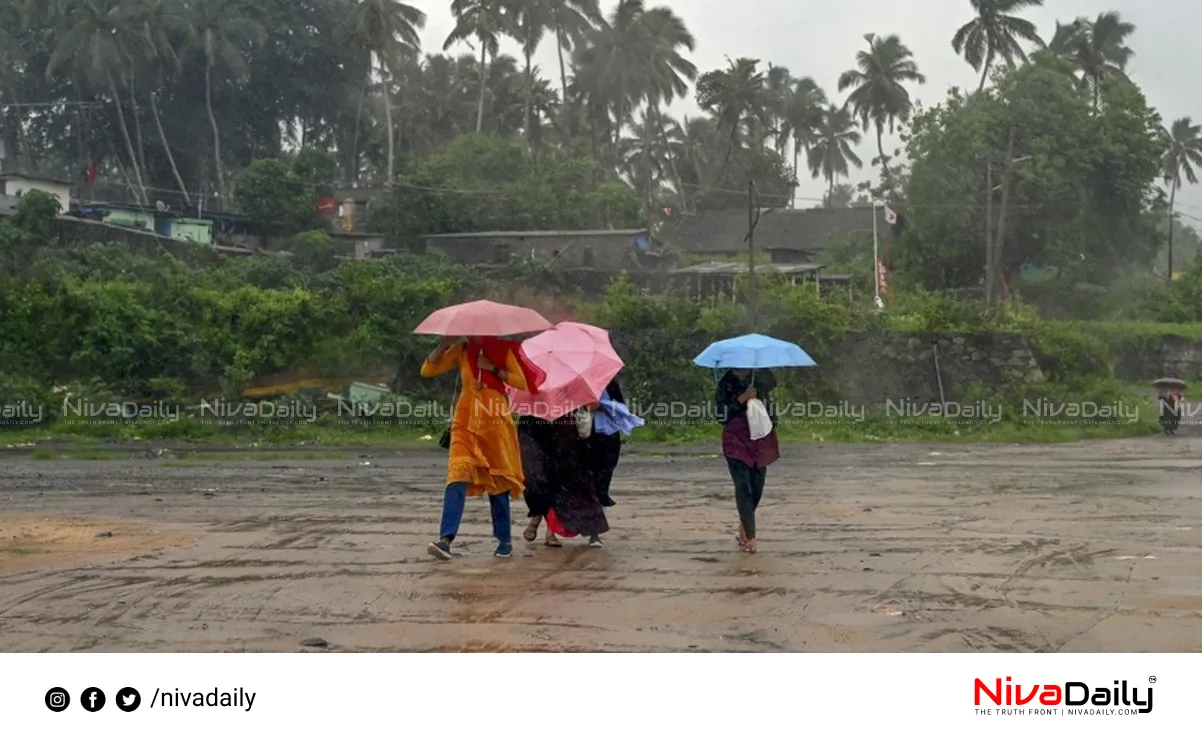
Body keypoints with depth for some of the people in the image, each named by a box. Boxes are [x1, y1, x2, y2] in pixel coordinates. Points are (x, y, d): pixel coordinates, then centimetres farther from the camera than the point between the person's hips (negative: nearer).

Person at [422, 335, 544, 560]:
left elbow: (522, 382, -3)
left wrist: (493, 369, -11)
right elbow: (427, 370, 3)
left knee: (496, 480, 6)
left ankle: (505, 539, 19)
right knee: (458, 475, -16)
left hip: (495, 422, -1)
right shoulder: (460, 350, 8)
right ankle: (445, 539, -24)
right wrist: (443, 345, -8)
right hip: (465, 423, 1)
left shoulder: (502, 349, 3)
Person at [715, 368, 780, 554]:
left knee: (757, 488, 8)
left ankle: (744, 526, 30)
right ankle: (750, 537, -6)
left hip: (761, 442, 4)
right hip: (736, 442, -4)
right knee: (743, 488, -10)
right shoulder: (726, 384, -6)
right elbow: (721, 415, -13)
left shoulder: (761, 378, 3)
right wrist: (742, 398, -19)